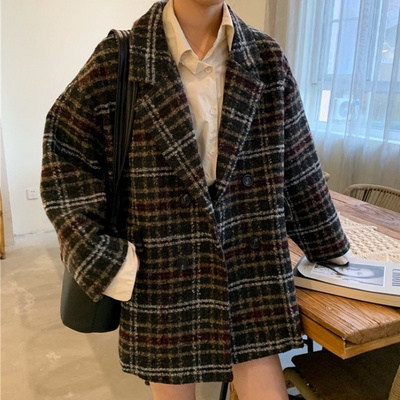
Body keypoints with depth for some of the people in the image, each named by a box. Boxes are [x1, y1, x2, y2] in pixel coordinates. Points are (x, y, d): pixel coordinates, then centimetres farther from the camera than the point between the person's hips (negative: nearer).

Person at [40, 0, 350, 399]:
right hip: (161, 274, -1)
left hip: (250, 271, 2)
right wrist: (101, 257, -12)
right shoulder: (116, 62, -7)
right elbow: (63, 152, -4)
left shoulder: (268, 60, 1)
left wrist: (327, 244, 16)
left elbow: (297, 165, 7)